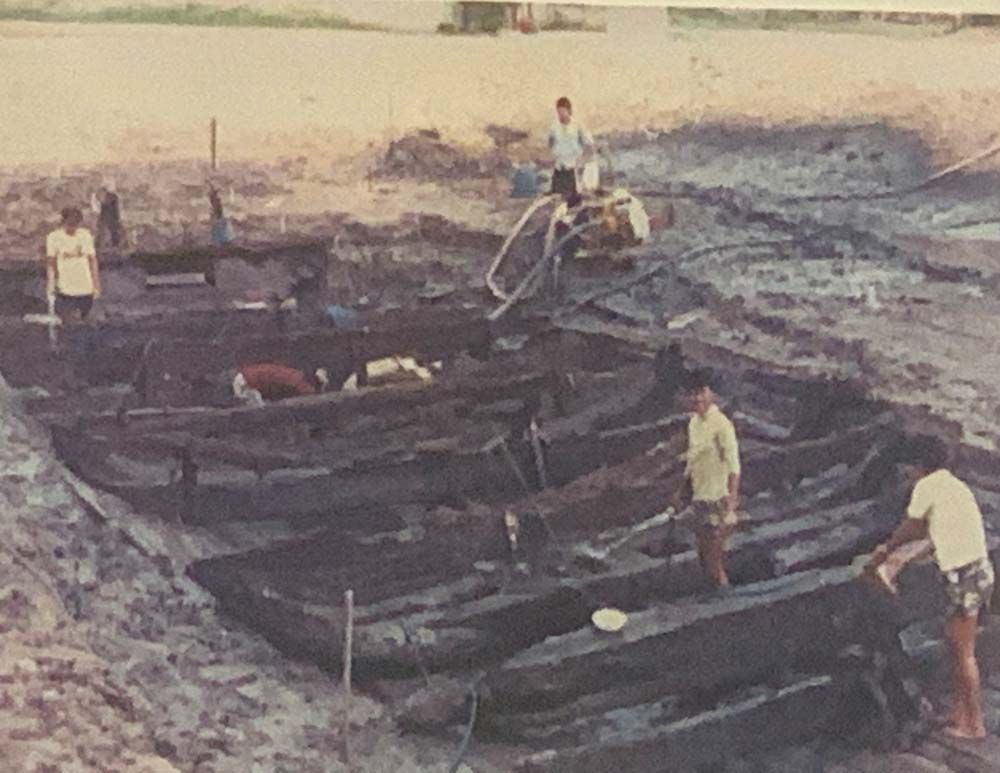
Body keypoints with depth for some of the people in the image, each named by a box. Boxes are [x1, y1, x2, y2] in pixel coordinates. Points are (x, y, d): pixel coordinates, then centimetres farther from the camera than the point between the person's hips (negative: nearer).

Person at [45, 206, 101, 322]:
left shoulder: (86, 235, 1)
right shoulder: (54, 237, -6)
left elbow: (92, 260, 6)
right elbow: (50, 263, -6)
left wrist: (97, 285, 6)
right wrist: (50, 287, -11)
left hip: (86, 290, 3)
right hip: (64, 290, -2)